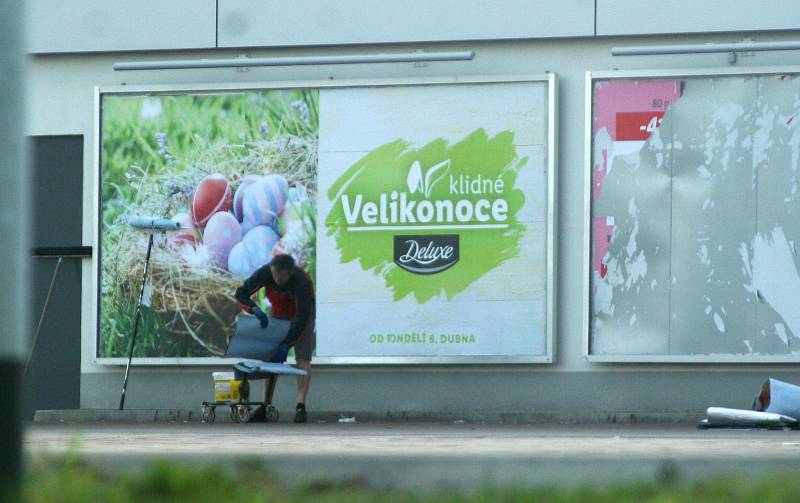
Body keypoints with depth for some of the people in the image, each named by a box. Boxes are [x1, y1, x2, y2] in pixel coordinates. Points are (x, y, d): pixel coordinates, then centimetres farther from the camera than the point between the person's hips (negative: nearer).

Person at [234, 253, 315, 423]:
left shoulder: (302, 281, -36)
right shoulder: (265, 273, -26)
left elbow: (303, 316, -33)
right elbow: (241, 293, -19)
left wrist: (286, 344, -36)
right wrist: (254, 309, -39)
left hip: (302, 315, -4)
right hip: (278, 315, 4)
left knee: (303, 358, -16)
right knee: (270, 357, -3)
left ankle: (301, 407, -21)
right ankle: (266, 404, -1)